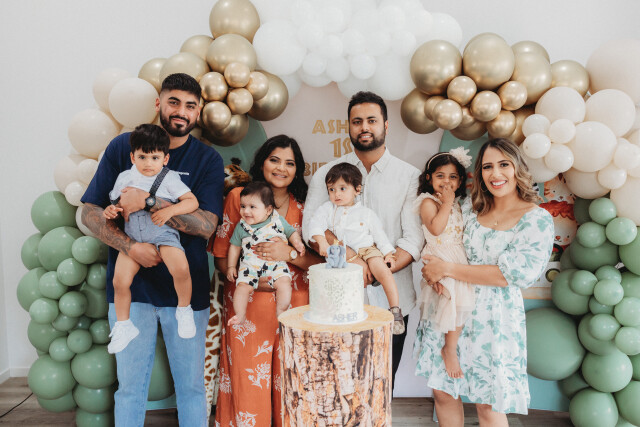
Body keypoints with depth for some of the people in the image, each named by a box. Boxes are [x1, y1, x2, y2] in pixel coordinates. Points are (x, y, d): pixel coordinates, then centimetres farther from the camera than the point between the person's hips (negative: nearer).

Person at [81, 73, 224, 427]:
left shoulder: (208, 159, 0)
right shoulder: (123, 146, 2)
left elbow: (206, 224, -12)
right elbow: (89, 212, -1)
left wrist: (147, 202, -20)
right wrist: (130, 247, -17)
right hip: (129, 285, 1)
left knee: (191, 384, 11)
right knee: (130, 385, 12)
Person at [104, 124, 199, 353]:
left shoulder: (169, 179, -4)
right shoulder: (125, 177, 7)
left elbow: (192, 201, -9)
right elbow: (116, 202, 17)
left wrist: (170, 210, -23)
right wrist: (110, 210, -6)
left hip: (163, 235, -3)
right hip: (132, 238, 3)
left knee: (181, 269, -27)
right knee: (120, 281, -8)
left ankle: (184, 310, 2)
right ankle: (124, 326, 16)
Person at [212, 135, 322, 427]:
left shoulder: (304, 207, 6)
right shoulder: (238, 197, 2)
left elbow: (321, 261, 1)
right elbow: (221, 258, 0)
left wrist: (289, 254, -17)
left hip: (293, 307, 2)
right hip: (247, 307, -1)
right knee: (249, 386, 3)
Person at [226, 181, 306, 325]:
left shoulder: (278, 221, 3)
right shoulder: (241, 226, 5)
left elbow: (292, 232, 15)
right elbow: (235, 246, 14)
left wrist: (297, 243, -5)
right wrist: (231, 266, 11)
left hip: (276, 263, -1)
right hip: (250, 265, 1)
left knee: (284, 282, -22)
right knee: (242, 286, -18)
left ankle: (280, 313, -9)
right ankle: (240, 316, -5)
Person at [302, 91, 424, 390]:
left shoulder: (410, 176, 2)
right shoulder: (327, 174, 5)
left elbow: (414, 240, -5)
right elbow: (311, 229, -6)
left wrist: (376, 272, -18)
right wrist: (352, 258, -21)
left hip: (391, 300, 0)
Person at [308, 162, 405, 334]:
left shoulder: (366, 213, 8)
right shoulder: (327, 208, 8)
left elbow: (379, 234, 11)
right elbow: (315, 224, -5)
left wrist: (388, 254, 2)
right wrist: (322, 242, -22)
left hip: (367, 249, -2)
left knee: (382, 270, -24)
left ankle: (395, 309, -17)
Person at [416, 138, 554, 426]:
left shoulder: (537, 220, -9)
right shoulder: (471, 206, 5)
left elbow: (514, 273, -17)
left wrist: (446, 269, -18)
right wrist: (432, 269, -11)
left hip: (493, 317, -4)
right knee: (442, 390, 12)